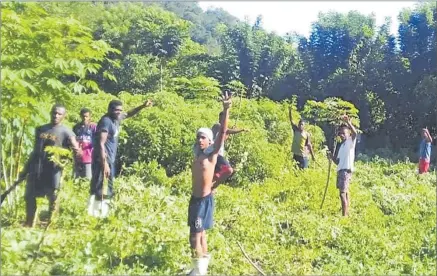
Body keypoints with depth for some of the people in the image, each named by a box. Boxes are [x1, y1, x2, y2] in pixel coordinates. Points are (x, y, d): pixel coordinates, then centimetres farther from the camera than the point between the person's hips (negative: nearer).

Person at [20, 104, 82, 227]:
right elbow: (35, 150, 20)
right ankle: (28, 224, 19)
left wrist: (78, 152, -38)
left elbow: (77, 150, -13)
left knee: (53, 199, -1)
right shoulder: (40, 129, 14)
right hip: (36, 169, 5)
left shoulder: (66, 132, -3)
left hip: (53, 170, -5)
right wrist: (26, 169, 20)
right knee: (29, 197, 7)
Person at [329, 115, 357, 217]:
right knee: (345, 193, 14)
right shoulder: (341, 145, 20)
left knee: (342, 193, -14)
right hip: (340, 170, 9)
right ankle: (347, 214, 20)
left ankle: (344, 216, -15)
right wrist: (332, 157, 1)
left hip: (346, 170, -9)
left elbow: (355, 133, -27)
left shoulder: (350, 142, -3)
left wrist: (348, 122, -37)